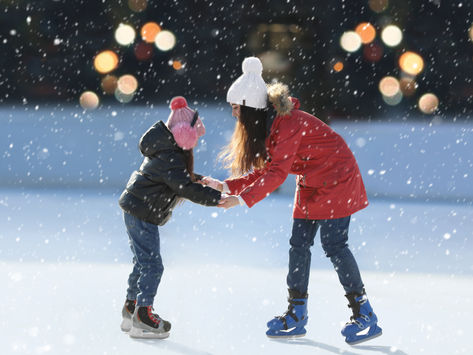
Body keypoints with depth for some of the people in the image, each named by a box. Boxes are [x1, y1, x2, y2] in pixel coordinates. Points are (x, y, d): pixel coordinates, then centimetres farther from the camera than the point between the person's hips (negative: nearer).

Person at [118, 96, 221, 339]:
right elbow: (187, 188, -29)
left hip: (136, 211, 11)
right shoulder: (170, 157, -23)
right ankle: (142, 320, -6)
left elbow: (179, 176, 24)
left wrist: (199, 179, 8)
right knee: (152, 265, -8)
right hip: (142, 213, -11)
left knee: (144, 262, 19)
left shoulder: (166, 149, 8)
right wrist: (218, 199, -29)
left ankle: (131, 310, 28)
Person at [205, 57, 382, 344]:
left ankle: (365, 317, -7)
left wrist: (243, 199, -33)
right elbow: (265, 172, 5)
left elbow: (278, 173, -31)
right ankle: (297, 315, 13)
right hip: (311, 186, 10)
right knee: (299, 244, 6)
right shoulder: (268, 125, 4)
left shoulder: (289, 123, -26)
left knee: (334, 245, -13)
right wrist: (225, 186, -1)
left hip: (337, 181, -10)